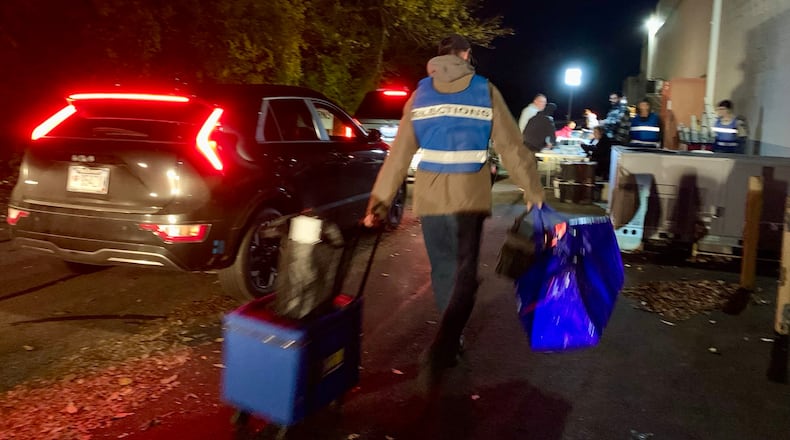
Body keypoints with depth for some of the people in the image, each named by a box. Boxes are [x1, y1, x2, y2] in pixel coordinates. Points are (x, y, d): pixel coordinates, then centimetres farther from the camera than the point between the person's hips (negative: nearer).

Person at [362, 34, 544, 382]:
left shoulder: (420, 94, 5)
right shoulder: (486, 92, 0)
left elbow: (399, 153, 1)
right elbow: (512, 148, -2)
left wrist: (380, 199, 2)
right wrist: (532, 191, 4)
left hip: (430, 195, 3)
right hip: (470, 195, -2)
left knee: (442, 271, 17)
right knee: (465, 273, 4)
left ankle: (450, 343, 30)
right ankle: (440, 350, -11)